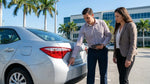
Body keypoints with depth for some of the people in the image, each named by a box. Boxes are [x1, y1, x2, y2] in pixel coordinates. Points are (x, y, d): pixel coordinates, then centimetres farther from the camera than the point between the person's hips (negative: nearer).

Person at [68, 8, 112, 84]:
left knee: (103, 74, 8)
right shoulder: (83, 28, -8)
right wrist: (73, 56, -19)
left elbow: (109, 35, 2)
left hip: (103, 51, 1)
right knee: (90, 73, 1)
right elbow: (78, 43, -14)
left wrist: (103, 44, -16)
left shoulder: (102, 23, -6)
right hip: (91, 51, 0)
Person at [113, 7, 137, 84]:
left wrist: (129, 58, -20)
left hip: (127, 55, -7)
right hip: (119, 54, 7)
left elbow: (133, 43, -16)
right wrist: (115, 55, 13)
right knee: (123, 78, 12)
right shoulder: (118, 27, 11)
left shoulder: (131, 25, -11)